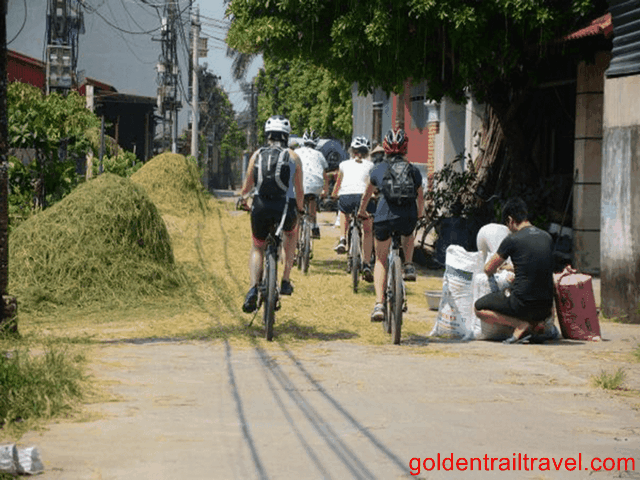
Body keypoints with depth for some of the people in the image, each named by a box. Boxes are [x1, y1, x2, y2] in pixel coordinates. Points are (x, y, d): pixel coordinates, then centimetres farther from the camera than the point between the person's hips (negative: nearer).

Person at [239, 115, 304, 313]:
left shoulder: (257, 155, 12)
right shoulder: (293, 157, 9)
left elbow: (247, 187, 15)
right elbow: (299, 191, 11)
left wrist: (243, 198, 37)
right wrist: (300, 210, 29)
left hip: (261, 208, 1)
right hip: (285, 208, -1)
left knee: (257, 247, 23)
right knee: (291, 233, 34)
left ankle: (253, 288, -3)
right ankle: (285, 281, 25)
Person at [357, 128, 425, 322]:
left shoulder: (378, 169, 14)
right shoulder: (413, 170, 14)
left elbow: (367, 195, 30)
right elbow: (420, 197, 28)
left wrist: (362, 211, 49)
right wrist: (420, 213, 49)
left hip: (384, 217, -1)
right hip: (408, 217, 1)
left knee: (381, 260, 14)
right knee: (408, 234, 40)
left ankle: (379, 304, 0)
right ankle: (409, 266, 20)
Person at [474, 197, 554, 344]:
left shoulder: (512, 240, -9)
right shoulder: (547, 237, 9)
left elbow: (488, 269, 3)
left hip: (523, 303, -6)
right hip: (545, 307, 6)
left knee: (479, 308, 13)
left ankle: (521, 325, -5)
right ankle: (535, 322, 5)